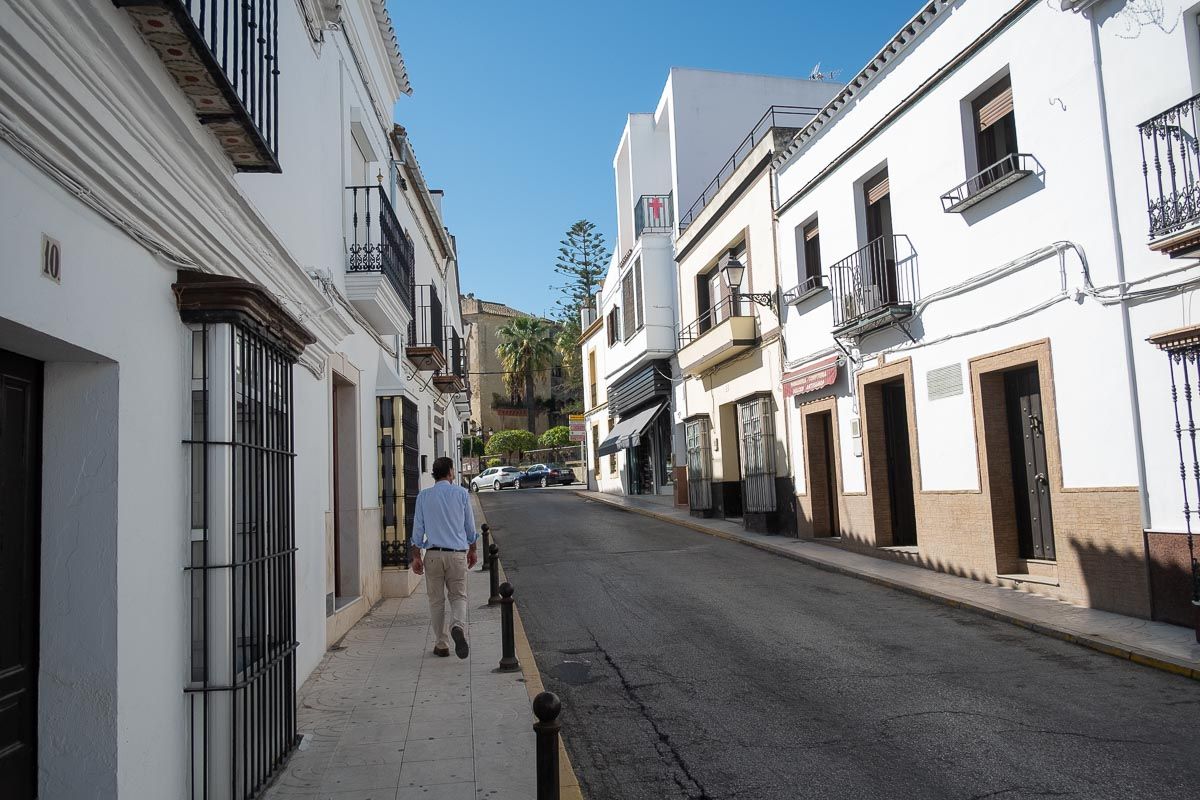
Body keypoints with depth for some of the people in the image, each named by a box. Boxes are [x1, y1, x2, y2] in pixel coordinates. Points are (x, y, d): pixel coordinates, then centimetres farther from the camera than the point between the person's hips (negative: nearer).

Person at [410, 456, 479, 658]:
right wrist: (472, 551, 20)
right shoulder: (462, 494, 2)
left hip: (433, 554, 1)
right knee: (458, 596, 9)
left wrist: (416, 556, 8)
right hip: (457, 553, -1)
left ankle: (441, 644, 14)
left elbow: (418, 528, 2)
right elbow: (470, 527, 8)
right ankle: (458, 627, -19)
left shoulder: (423, 496, 3)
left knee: (436, 600, 11)